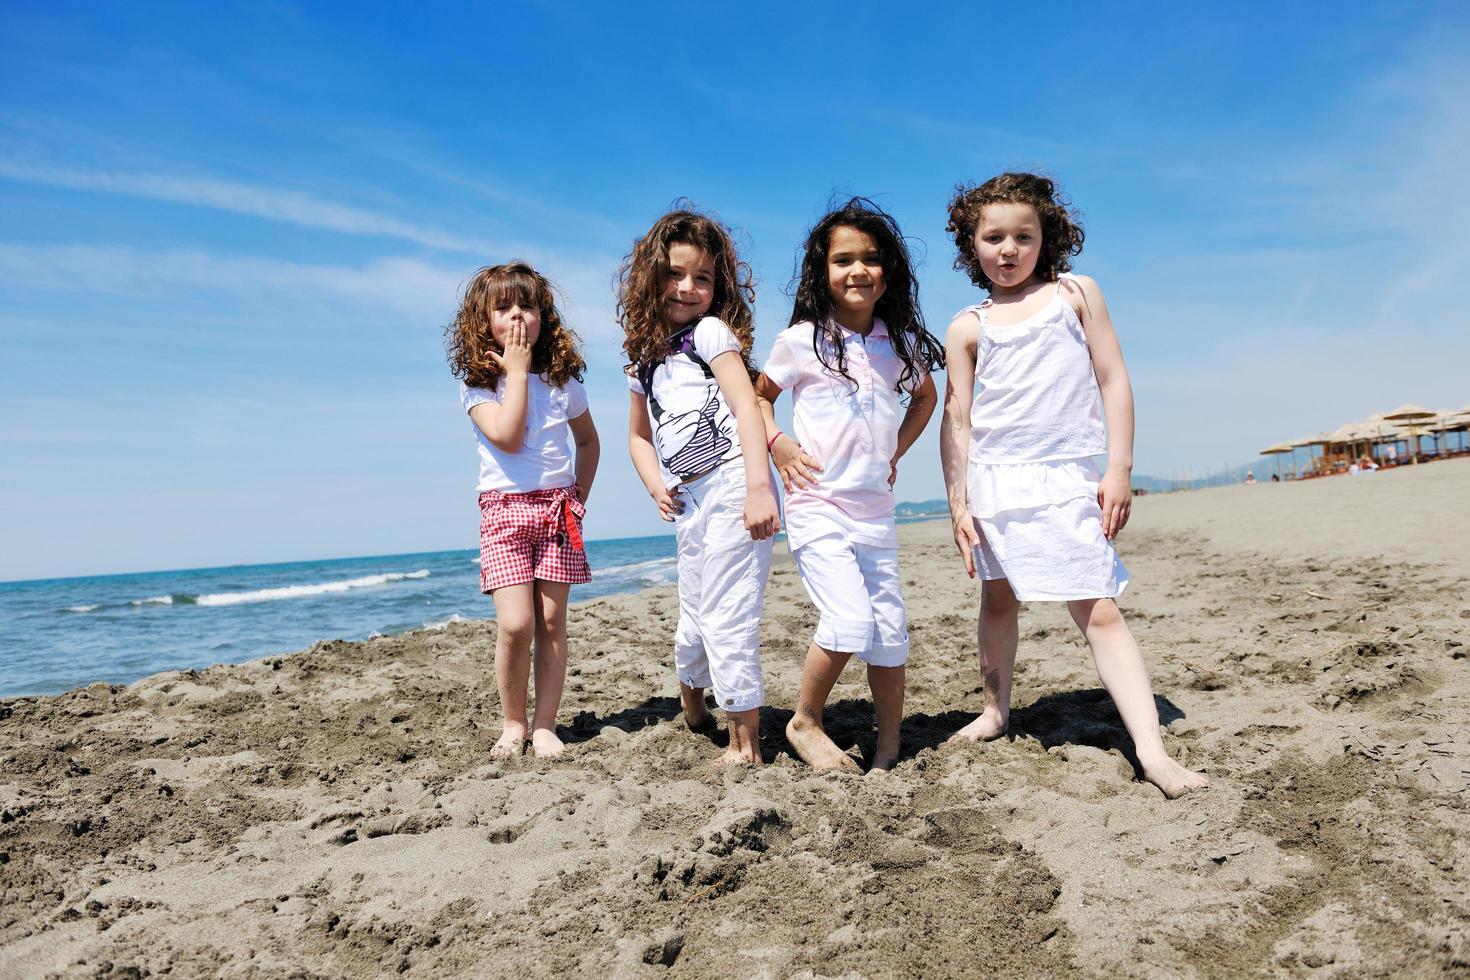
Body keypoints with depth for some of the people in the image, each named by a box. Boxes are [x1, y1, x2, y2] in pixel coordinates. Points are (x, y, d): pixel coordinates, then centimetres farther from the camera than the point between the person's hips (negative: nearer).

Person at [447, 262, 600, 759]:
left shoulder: (562, 380, 8)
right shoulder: (476, 384, -1)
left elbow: (588, 440, 21)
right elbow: (507, 436, -18)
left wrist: (579, 494, 10)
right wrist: (517, 371, -12)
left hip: (559, 509, 2)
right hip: (504, 510, -2)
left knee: (551, 621, 0)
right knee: (515, 624, -12)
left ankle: (544, 726, 9)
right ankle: (512, 723, 8)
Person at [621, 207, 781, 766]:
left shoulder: (711, 331, -1)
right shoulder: (645, 358, 18)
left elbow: (747, 406, -12)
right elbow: (639, 435, 25)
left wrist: (758, 487, -23)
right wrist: (656, 488, 6)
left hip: (731, 485, -6)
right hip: (688, 503, 7)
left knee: (726, 617, -6)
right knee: (694, 616, 18)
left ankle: (745, 742, 7)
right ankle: (691, 699, 46)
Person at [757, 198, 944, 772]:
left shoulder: (900, 344, 7)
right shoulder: (802, 340, -3)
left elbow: (926, 395, 26)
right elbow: (759, 396, 11)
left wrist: (897, 450, 14)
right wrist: (777, 444, -6)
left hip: (875, 508, 5)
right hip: (816, 505, -4)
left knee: (890, 629, 6)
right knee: (850, 621, -17)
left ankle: (890, 749, 21)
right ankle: (805, 723, 7)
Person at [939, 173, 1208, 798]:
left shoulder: (1076, 294, 6)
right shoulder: (968, 326, 6)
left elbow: (1113, 381, 3)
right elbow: (957, 416, 5)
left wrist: (1118, 469, -5)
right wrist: (959, 503, -1)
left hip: (1066, 477, -2)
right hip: (992, 476, 2)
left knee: (1098, 609, -8)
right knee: (998, 598, 13)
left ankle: (1151, 750, -9)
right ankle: (996, 711, 32)